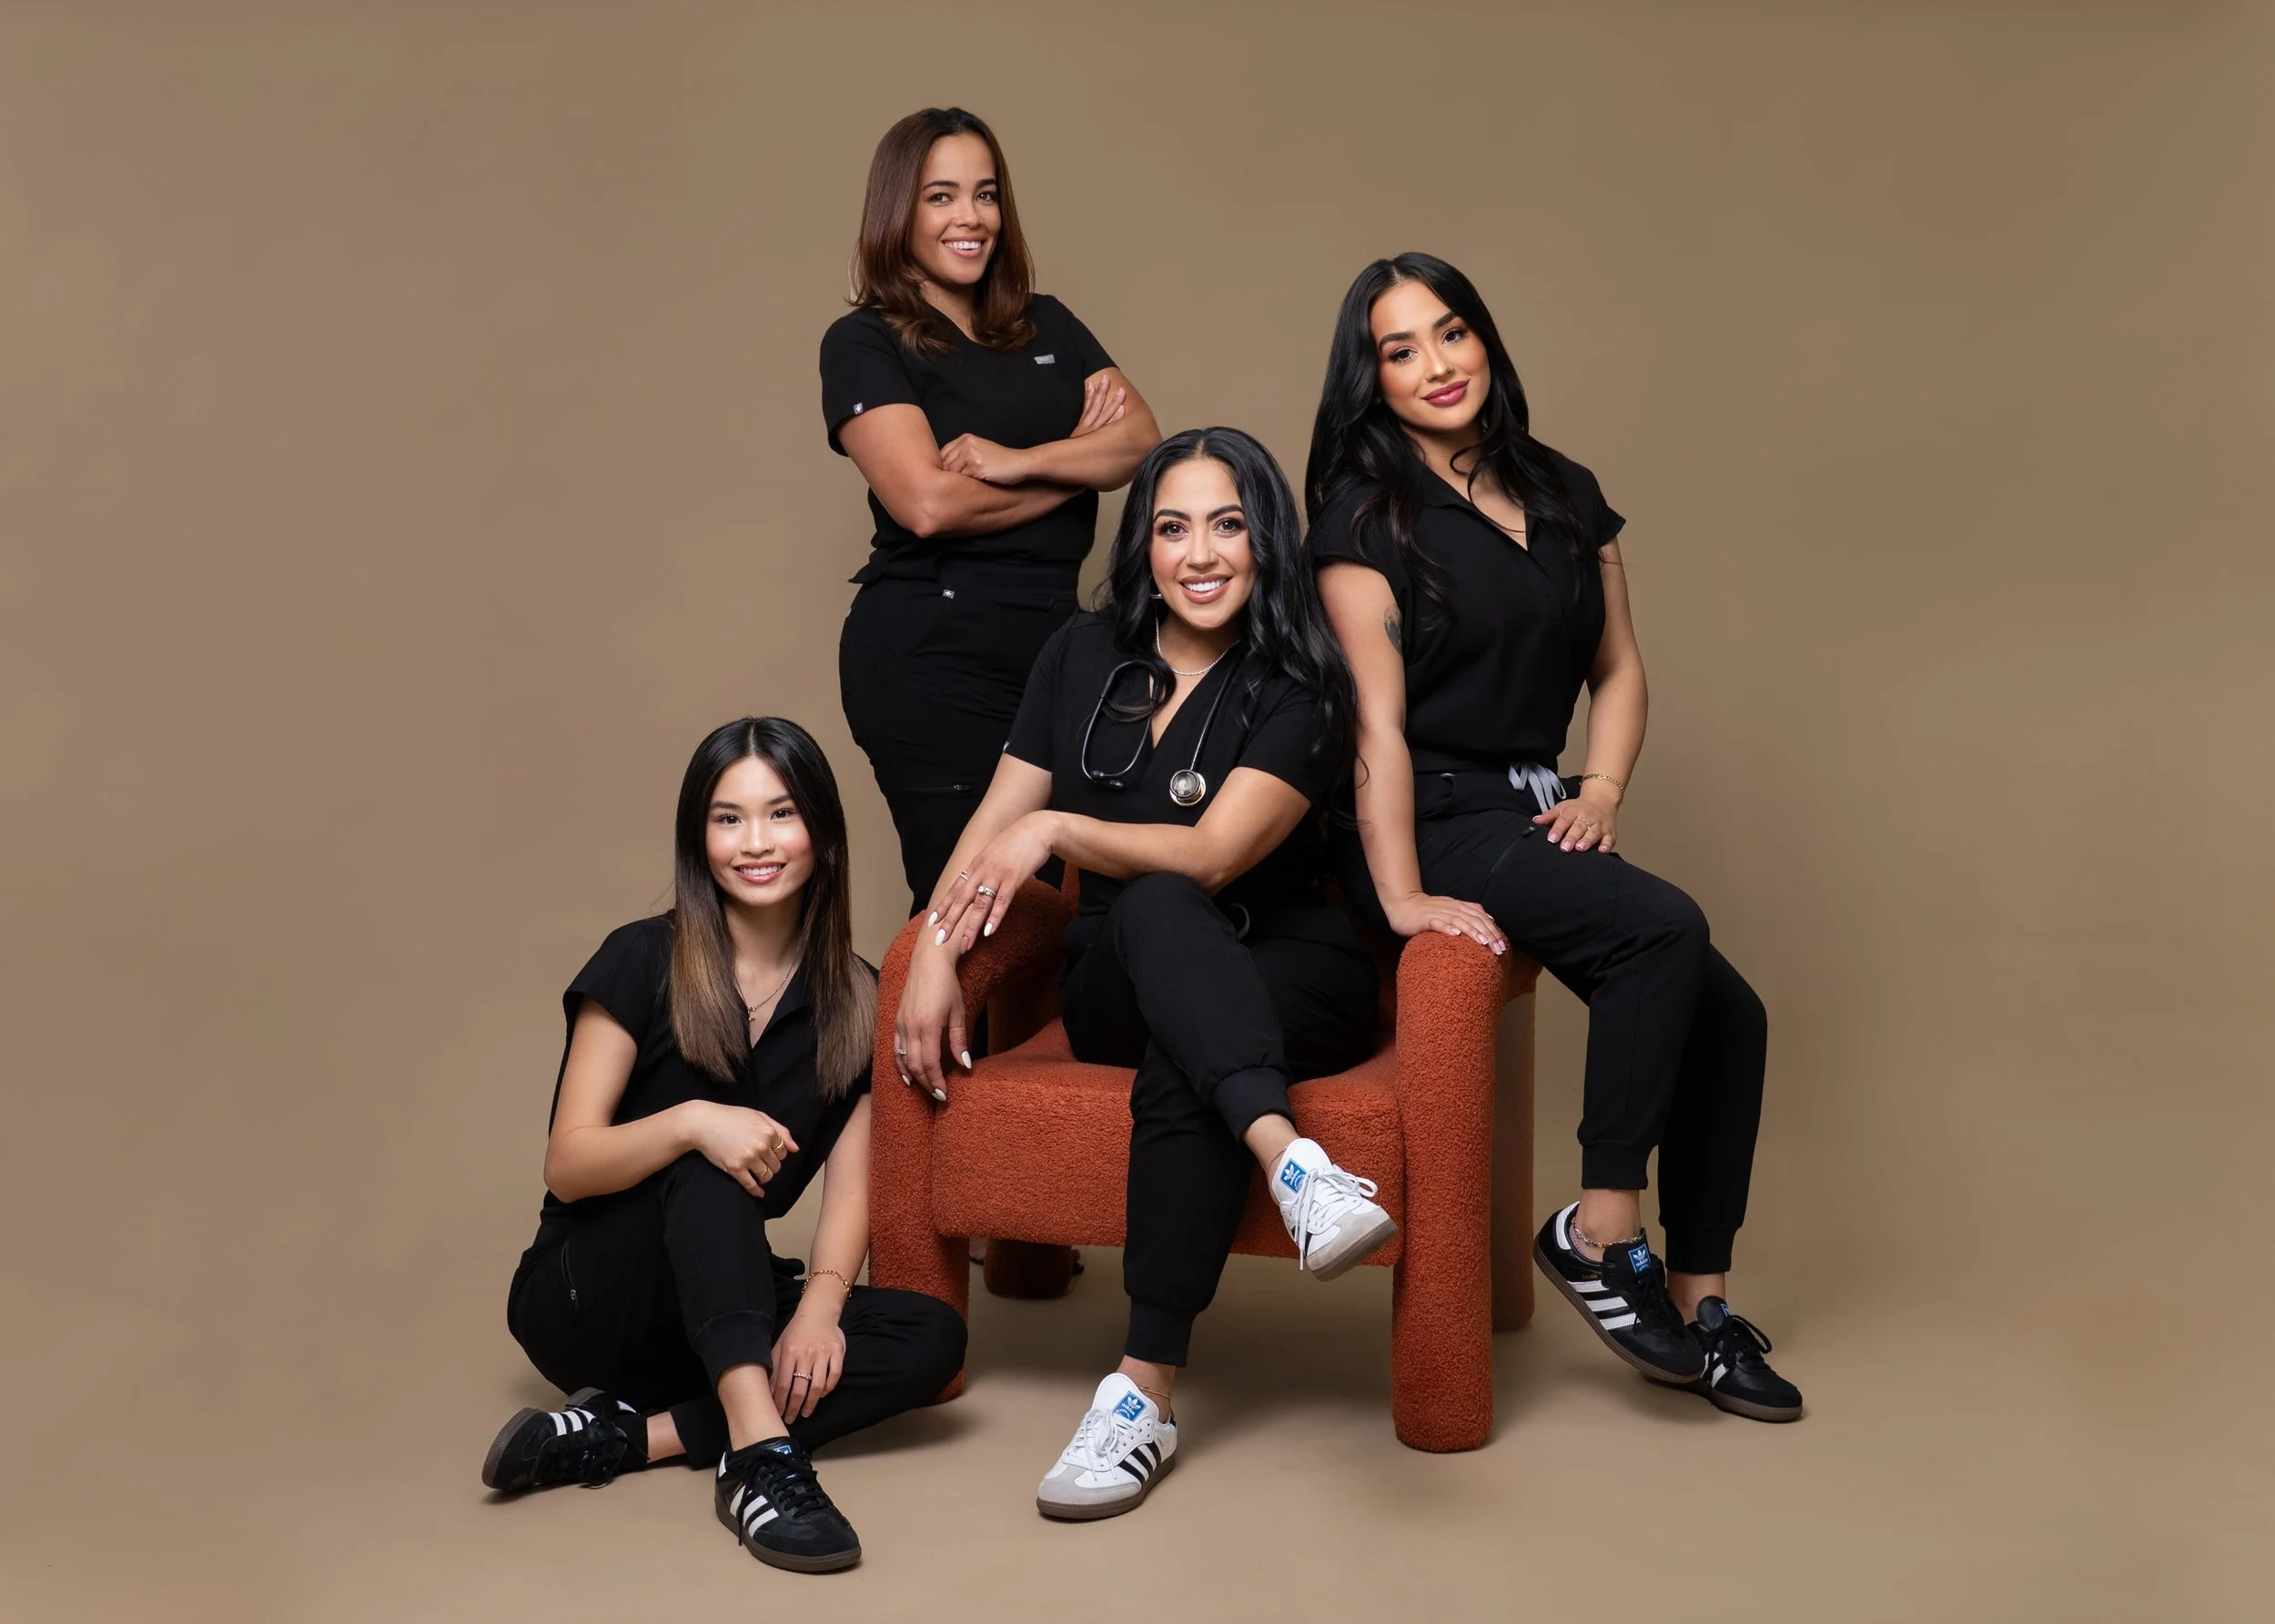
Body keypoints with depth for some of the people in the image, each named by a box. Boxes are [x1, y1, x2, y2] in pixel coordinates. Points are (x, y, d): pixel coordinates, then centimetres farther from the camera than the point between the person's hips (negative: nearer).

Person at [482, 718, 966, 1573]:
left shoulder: (854, 1000, 1)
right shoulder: (642, 963, -9)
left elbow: (849, 1186, -6)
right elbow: (568, 1166, -14)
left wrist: (821, 1301, -26)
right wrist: (689, 1123, -33)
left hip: (727, 1310, 4)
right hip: (587, 1302, -4)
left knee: (931, 1336, -22)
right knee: (710, 1156, -32)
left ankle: (626, 1436, -26)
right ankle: (758, 1449, -46)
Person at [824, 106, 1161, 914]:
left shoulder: (1046, 325, 17)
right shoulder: (863, 343, 0)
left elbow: (1141, 440, 3)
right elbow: (928, 503, -14)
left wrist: (1019, 461, -14)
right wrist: (1078, 460, -2)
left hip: (1050, 636, 5)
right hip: (928, 657, -5)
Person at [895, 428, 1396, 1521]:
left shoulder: (1300, 690, -6)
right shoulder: (1083, 659, 8)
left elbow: (1212, 852, -18)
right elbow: (994, 822, 5)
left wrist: (1058, 829, -29)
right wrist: (935, 953, -9)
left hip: (1280, 974, -2)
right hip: (1119, 988, 3)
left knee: (1179, 1072, -38)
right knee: (1152, 909, -35)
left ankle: (1145, 1392, -36)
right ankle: (1292, 1162, -56)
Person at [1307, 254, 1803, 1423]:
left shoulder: (1565, 495, 14)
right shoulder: (1366, 514, -5)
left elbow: (1618, 670, 18)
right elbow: (1378, 720, -13)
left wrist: (1602, 789, -1)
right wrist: (1402, 896, -20)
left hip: (1536, 813, 6)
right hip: (1433, 822, -6)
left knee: (1725, 1013, -10)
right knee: (1663, 927, -28)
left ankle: (1695, 1304, 1)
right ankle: (1601, 1231, -15)